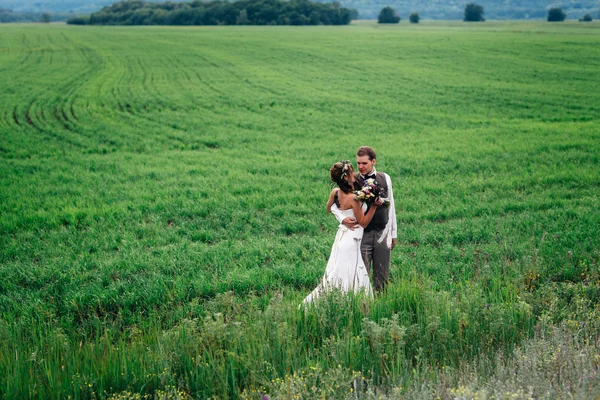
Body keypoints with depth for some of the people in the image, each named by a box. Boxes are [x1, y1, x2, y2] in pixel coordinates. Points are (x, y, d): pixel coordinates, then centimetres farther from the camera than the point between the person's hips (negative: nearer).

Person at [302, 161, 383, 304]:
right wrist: (374, 205, -18)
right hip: (351, 240, -9)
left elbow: (328, 209, 21)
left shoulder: (335, 192, 0)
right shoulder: (353, 198, -22)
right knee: (348, 279, -3)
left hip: (341, 237, 9)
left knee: (336, 278, 17)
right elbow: (363, 222, -13)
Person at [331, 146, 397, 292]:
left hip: (382, 234, 2)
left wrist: (393, 233, 12)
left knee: (382, 276, 9)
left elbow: (390, 206, 10)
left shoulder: (385, 178, 3)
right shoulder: (353, 181, -4)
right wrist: (343, 219, -19)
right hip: (362, 235, -2)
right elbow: (334, 204, 0)